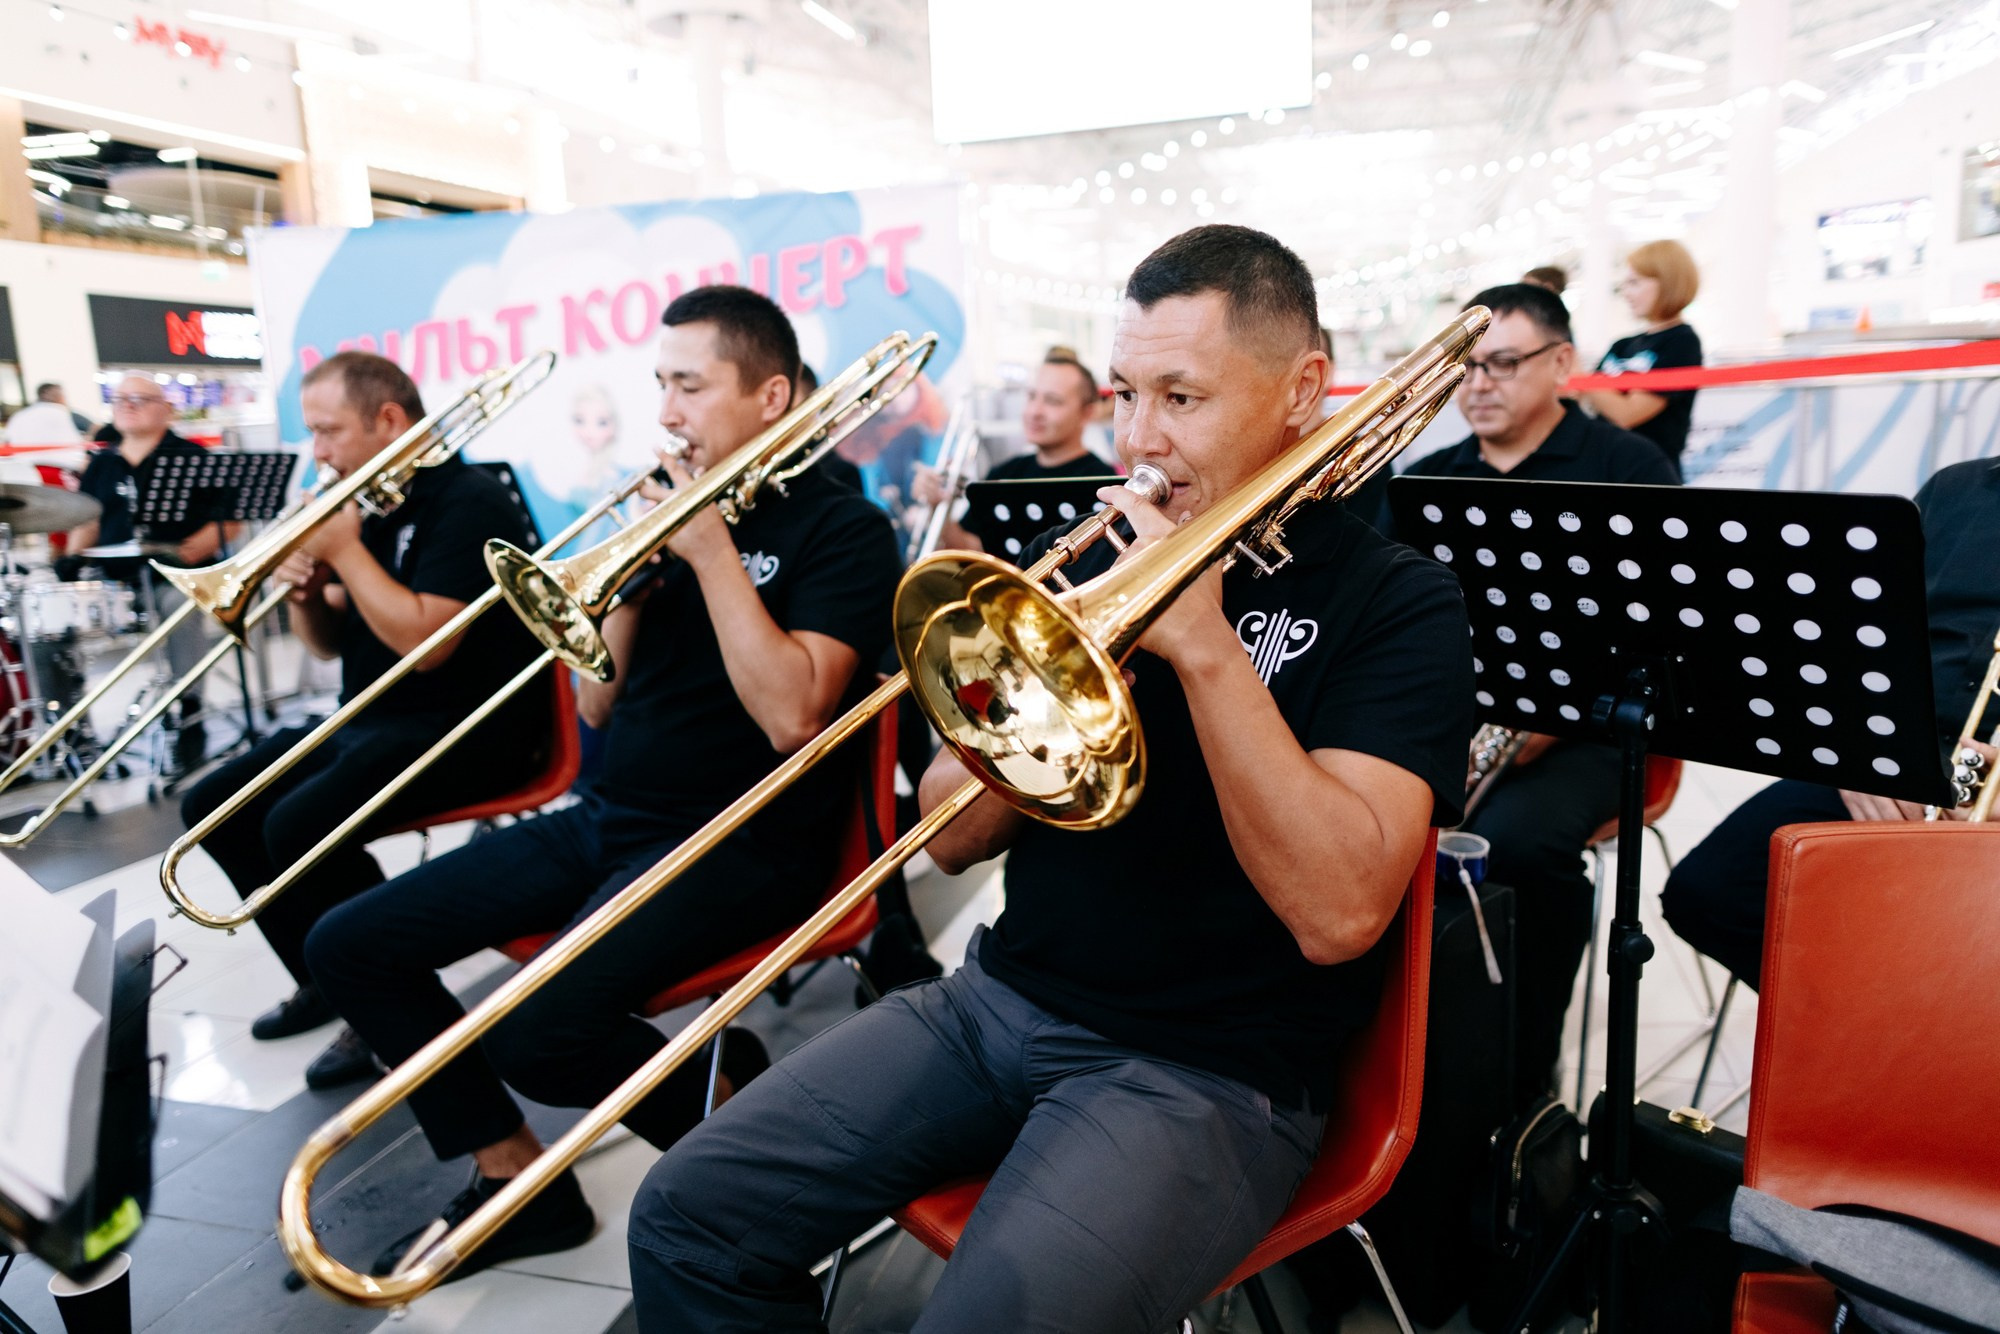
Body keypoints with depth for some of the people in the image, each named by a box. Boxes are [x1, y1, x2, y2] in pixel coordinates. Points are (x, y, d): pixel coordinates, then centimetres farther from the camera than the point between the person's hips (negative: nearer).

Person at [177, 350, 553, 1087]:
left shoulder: (469, 501, -14)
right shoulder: (373, 506, 13)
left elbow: (423, 641, -25)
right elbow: (330, 645, 17)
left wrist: (345, 549, -16)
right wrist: (308, 592, -4)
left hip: (465, 729, -10)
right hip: (370, 721, 10)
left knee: (299, 826, -27)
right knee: (211, 809, 7)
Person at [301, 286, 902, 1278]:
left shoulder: (841, 527, -7)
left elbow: (793, 716, -21)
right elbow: (597, 704, 10)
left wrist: (711, 551, -16)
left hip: (741, 841, -7)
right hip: (612, 817, 8)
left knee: (541, 1031, -28)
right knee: (348, 945, 1)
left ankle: (727, 1103, 2)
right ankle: (516, 1180, 11)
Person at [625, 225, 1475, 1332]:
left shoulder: (1393, 601, -6)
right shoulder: (1096, 554, 8)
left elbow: (1339, 911, -20)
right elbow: (950, 839, 7)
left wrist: (1206, 645, -23)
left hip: (1211, 1066, -4)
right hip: (1005, 995, 5)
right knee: (686, 1219, -5)